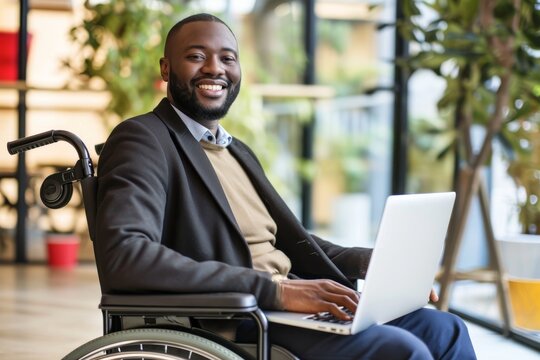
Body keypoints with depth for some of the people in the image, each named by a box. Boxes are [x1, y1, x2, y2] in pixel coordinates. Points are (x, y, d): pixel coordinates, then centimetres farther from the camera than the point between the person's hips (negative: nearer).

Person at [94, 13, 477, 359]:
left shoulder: (239, 152, 20)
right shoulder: (142, 140, -8)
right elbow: (122, 256, -25)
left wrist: (373, 261, 3)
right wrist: (275, 290, -27)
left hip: (286, 308, 9)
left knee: (443, 329, 4)